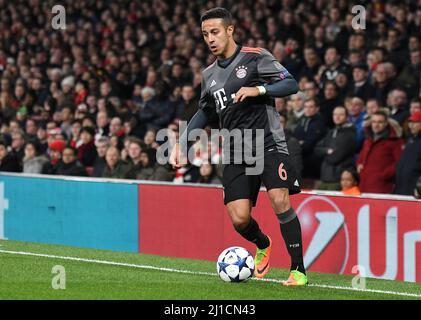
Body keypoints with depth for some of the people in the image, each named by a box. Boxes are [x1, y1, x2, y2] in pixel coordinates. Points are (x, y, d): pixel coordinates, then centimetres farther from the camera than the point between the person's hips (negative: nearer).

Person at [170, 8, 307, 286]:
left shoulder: (256, 57, -2)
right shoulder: (209, 75, 16)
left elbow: (291, 84, -6)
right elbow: (205, 112, 29)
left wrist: (258, 89, -20)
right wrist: (182, 142, 20)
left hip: (268, 142, -5)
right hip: (235, 151, 5)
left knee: (280, 199, -23)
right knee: (239, 218, -7)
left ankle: (298, 269, -12)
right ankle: (262, 244, 29)